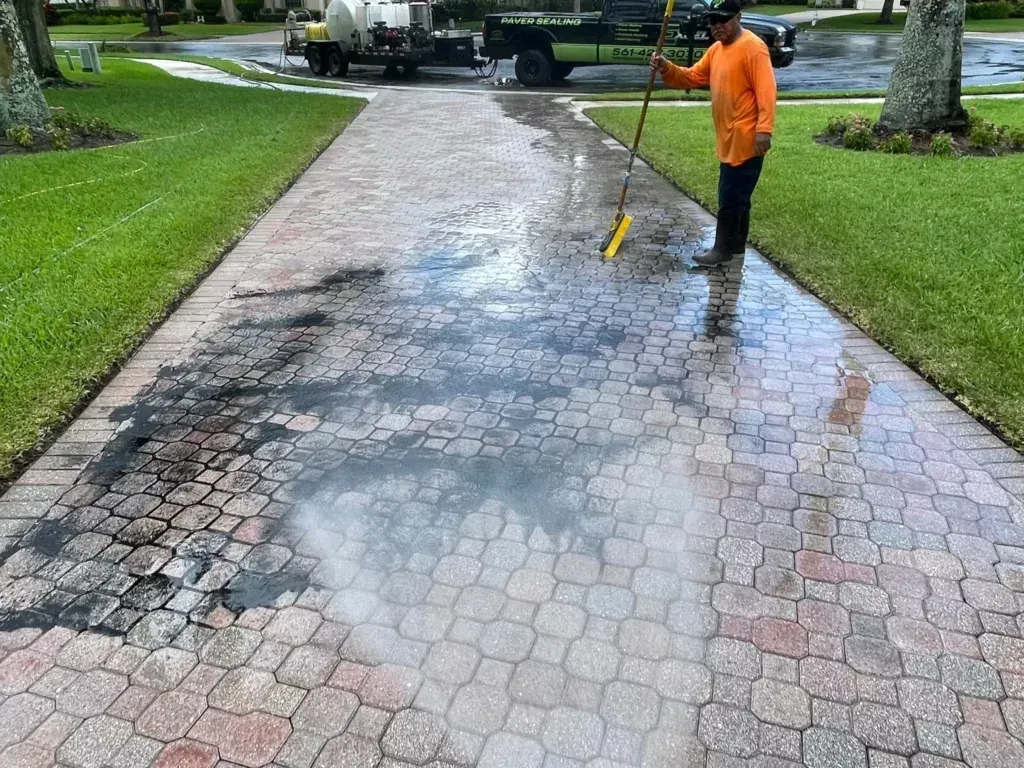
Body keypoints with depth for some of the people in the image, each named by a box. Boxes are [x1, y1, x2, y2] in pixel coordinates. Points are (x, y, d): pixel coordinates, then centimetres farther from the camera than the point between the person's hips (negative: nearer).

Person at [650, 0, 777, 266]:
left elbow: (766, 90, -21)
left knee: (730, 197, -5)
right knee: (737, 195, 17)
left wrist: (764, 129, -28)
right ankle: (736, 244, 27)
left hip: (746, 139, -9)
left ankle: (723, 249, 4)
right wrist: (667, 69, -4)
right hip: (729, 139, 10)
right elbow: (692, 77, 14)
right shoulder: (716, 49, 14)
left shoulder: (753, 47, -14)